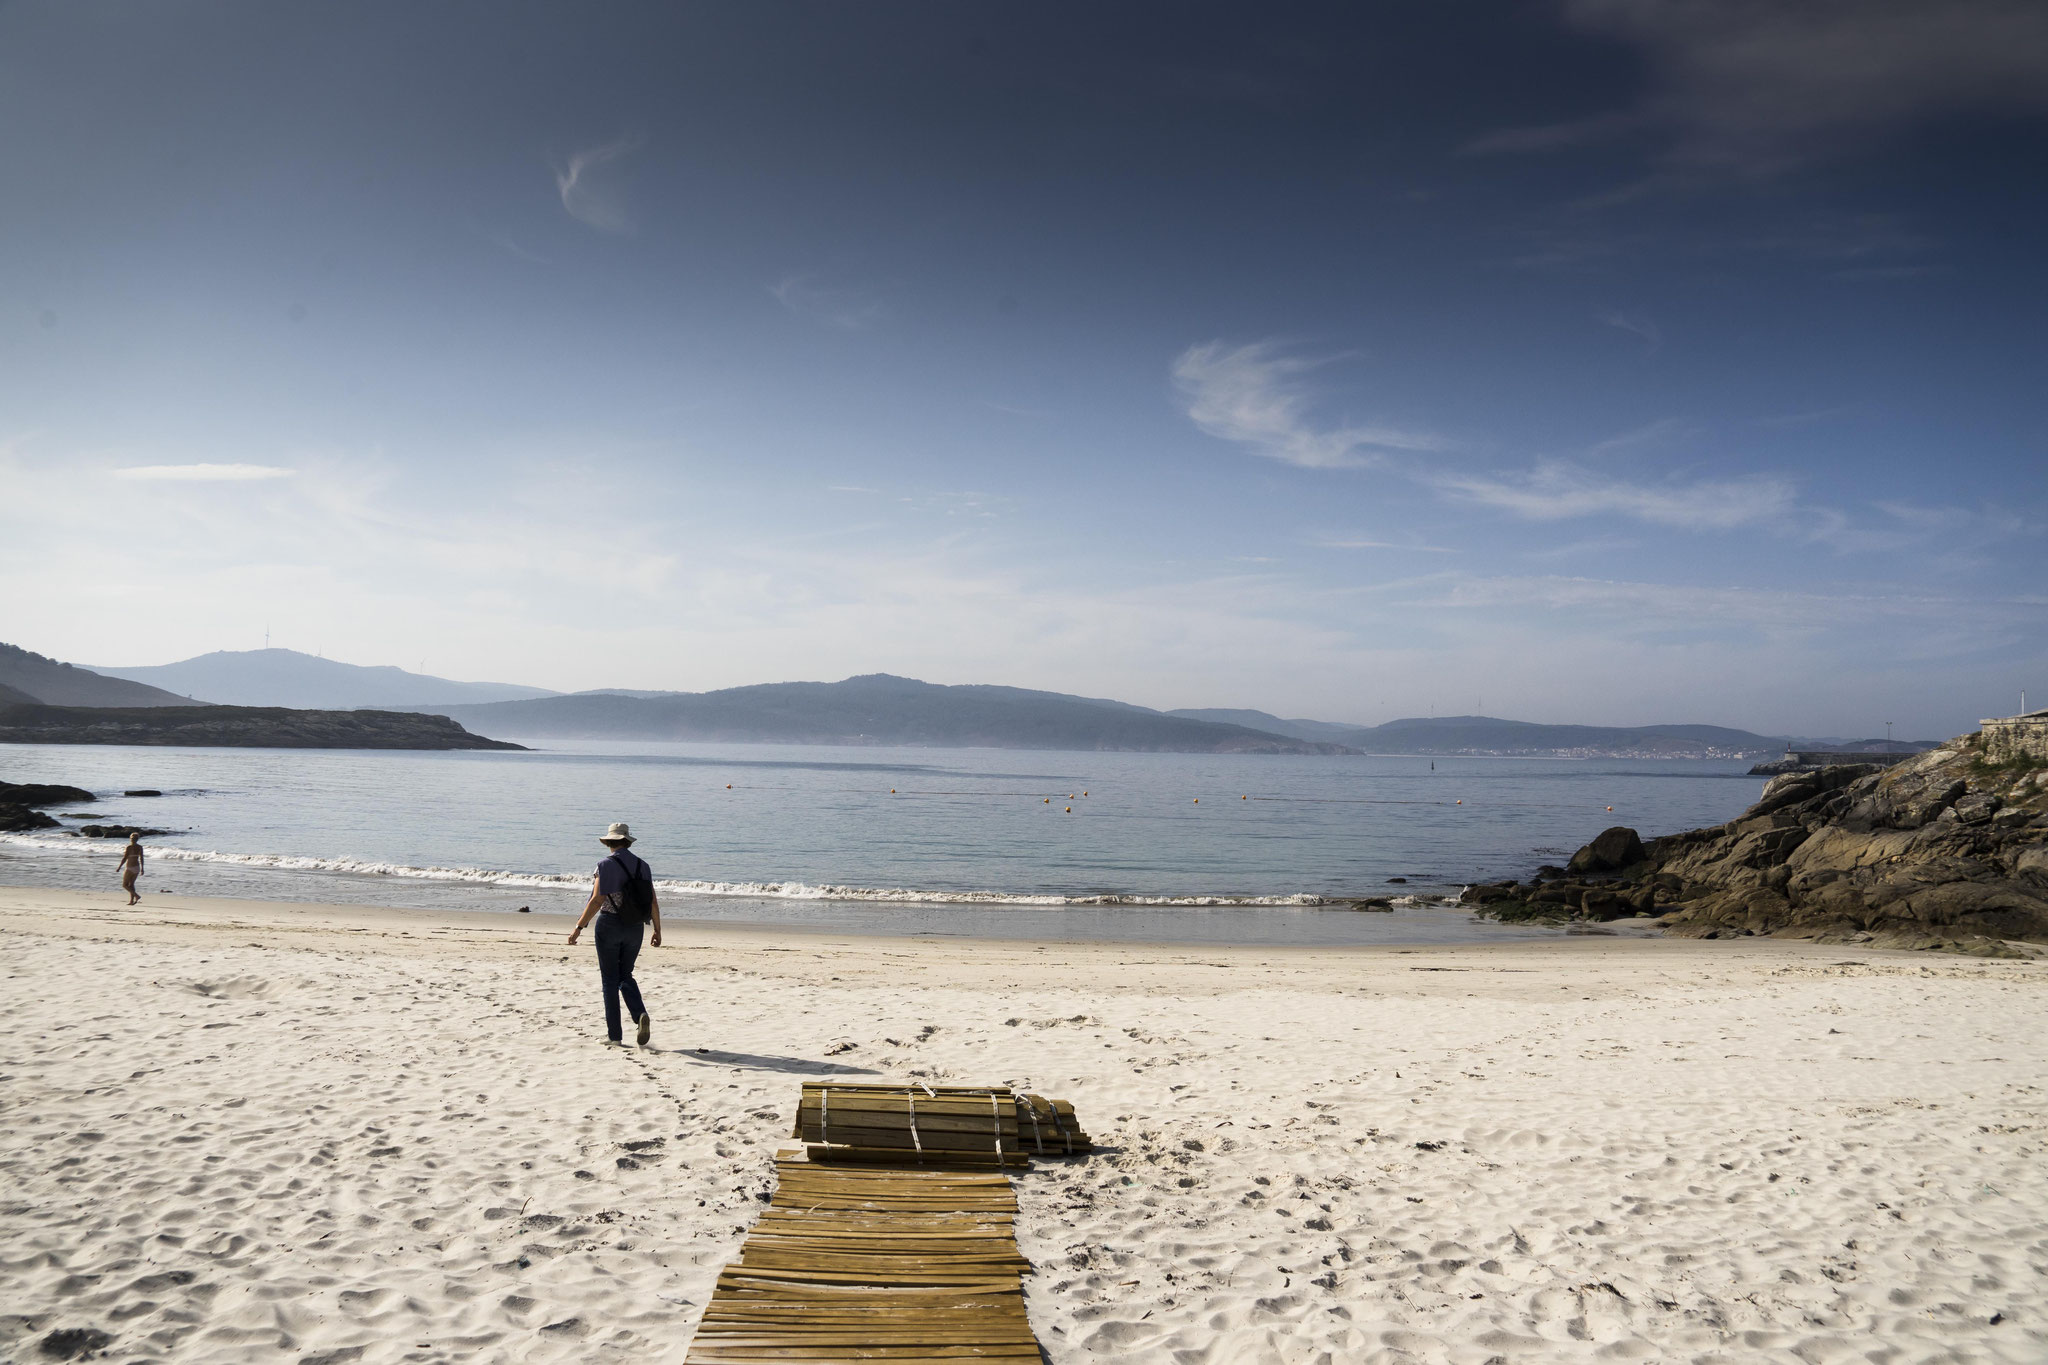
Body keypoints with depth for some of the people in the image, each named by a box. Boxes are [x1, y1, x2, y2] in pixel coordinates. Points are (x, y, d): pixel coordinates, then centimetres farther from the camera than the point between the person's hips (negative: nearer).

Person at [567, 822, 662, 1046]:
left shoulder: (607, 866, -11)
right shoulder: (642, 865, 3)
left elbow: (596, 901, -17)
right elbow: (653, 901, 3)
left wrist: (578, 927, -10)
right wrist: (657, 930, 11)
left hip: (609, 926, -4)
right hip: (634, 927, 4)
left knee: (610, 980, 6)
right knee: (625, 976, 17)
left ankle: (615, 1035, 7)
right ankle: (641, 1016, -9)